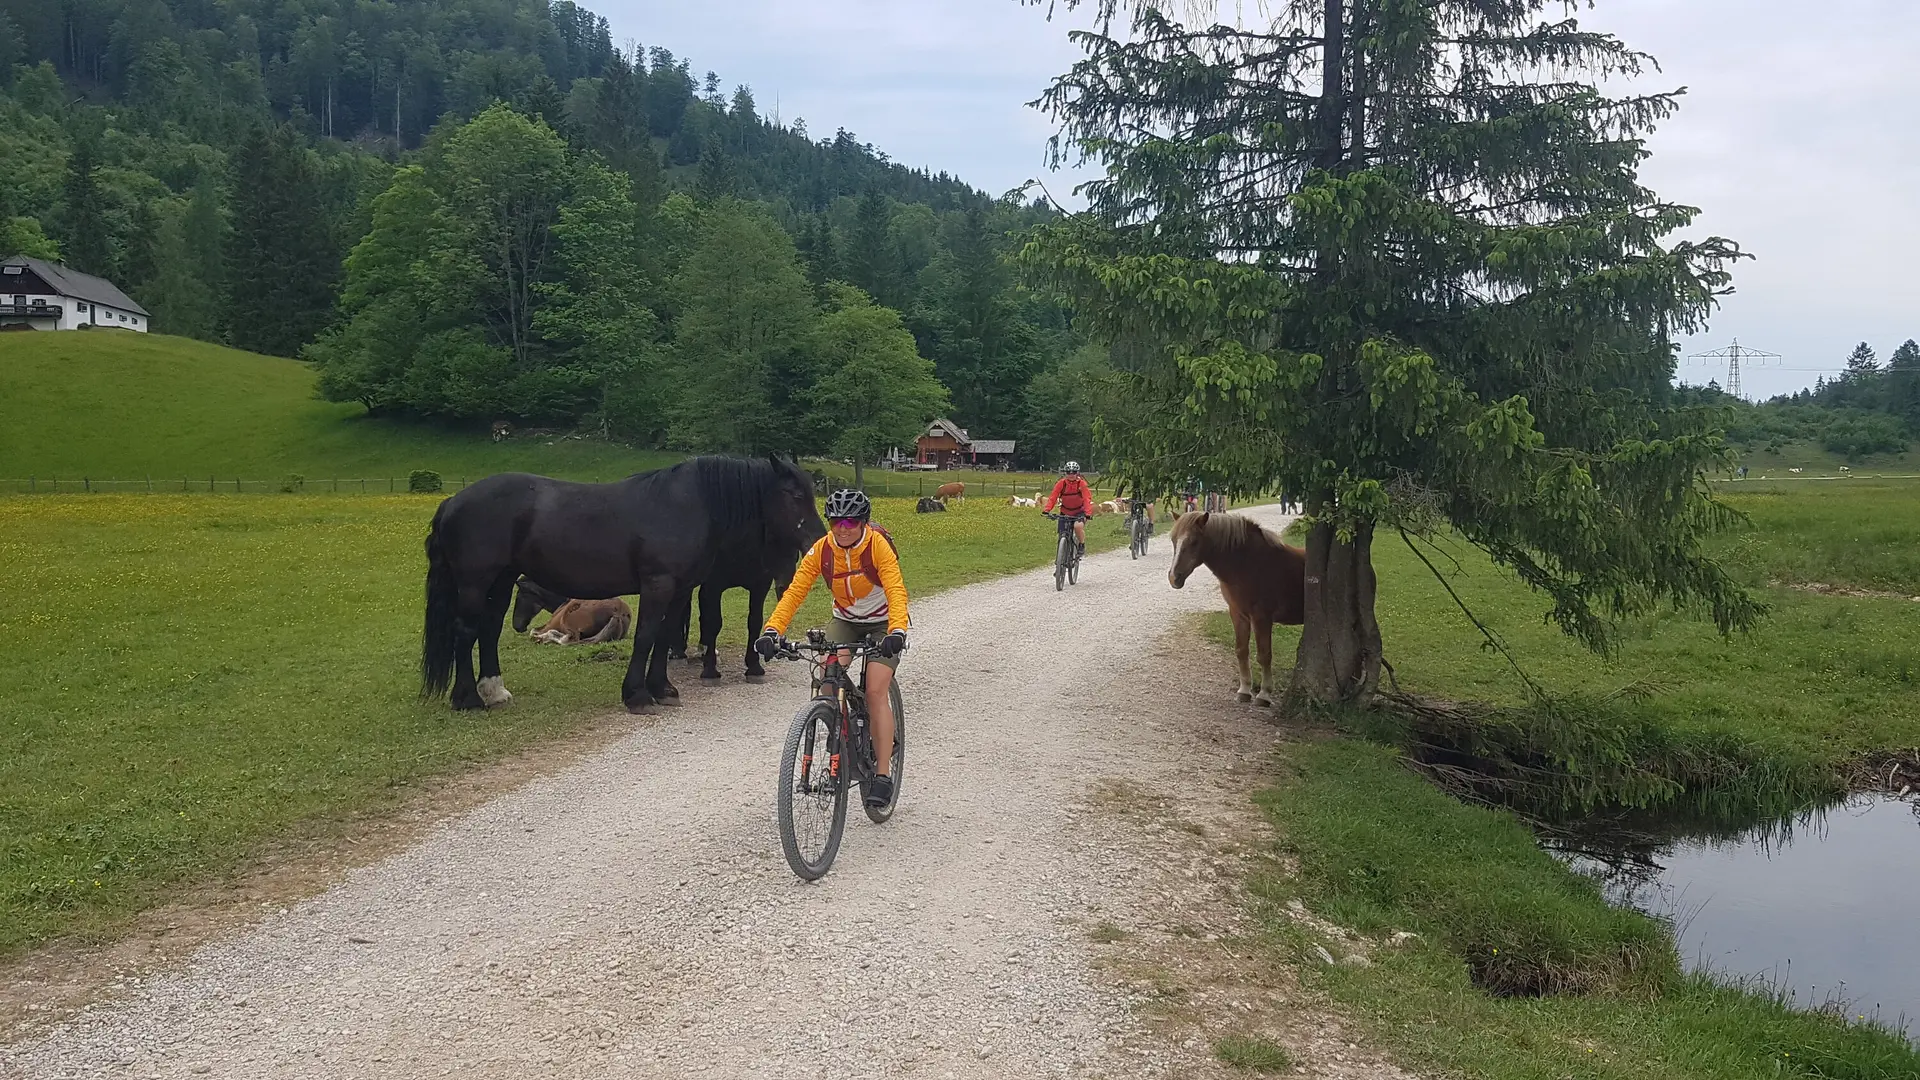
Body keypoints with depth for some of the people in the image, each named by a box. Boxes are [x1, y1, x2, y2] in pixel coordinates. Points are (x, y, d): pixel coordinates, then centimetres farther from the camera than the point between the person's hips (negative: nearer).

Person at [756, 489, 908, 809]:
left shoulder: (878, 545, -24)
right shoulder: (821, 549, -15)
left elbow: (896, 591, -35)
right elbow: (794, 592, -20)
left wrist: (896, 632, -52)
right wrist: (772, 630, -34)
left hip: (882, 624, -3)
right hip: (845, 621, 4)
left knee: (876, 691, -19)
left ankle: (883, 773, -13)